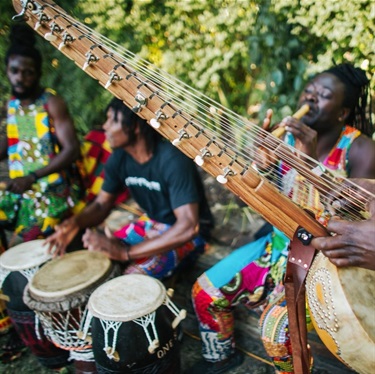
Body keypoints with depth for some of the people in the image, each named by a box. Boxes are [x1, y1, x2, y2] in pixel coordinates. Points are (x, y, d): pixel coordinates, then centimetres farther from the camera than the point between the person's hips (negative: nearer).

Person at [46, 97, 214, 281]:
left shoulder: (172, 160, -31)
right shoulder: (119, 158, -9)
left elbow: (188, 227, -36)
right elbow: (102, 203, 3)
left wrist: (127, 252, -38)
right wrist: (75, 223, -19)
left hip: (187, 234, -6)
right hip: (150, 224, 7)